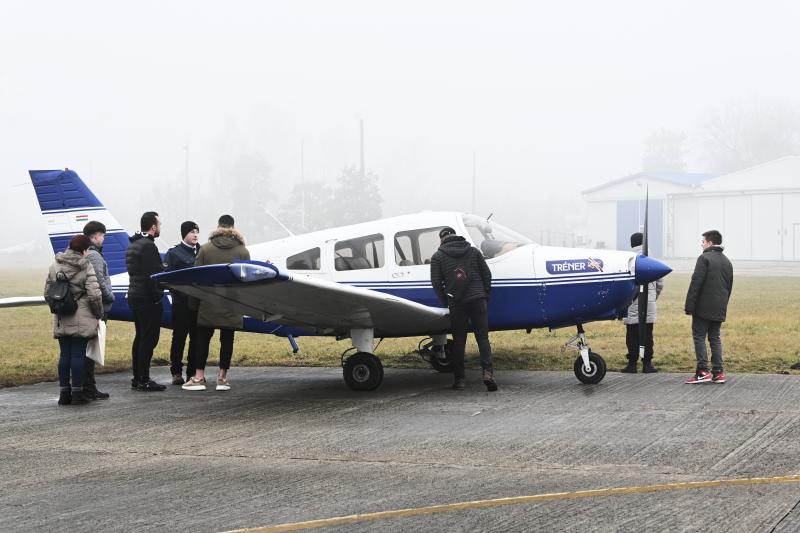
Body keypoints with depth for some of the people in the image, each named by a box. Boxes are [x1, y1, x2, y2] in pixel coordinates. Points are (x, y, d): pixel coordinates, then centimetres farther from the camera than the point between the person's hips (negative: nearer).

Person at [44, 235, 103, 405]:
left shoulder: (54, 266, 6)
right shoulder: (86, 268, -9)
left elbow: (47, 293, 10)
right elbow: (94, 295, -14)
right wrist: (99, 314, 0)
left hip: (61, 321, 5)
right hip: (82, 320, -5)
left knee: (64, 355, 10)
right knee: (78, 354, 0)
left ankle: (64, 393, 13)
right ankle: (77, 392, 2)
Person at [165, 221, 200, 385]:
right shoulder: (174, 253, -1)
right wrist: (177, 293, -14)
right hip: (181, 302, -4)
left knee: (197, 337, 7)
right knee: (179, 337, 1)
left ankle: (193, 372, 15)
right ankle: (176, 373, 8)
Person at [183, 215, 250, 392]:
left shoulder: (205, 249, -2)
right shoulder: (242, 251, -1)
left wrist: (194, 301, 9)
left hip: (208, 303, 0)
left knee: (203, 338, 6)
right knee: (227, 339, 6)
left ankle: (199, 377, 4)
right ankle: (222, 377, 8)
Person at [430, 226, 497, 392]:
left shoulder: (438, 257, 5)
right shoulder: (474, 251, 11)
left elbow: (436, 283, 1)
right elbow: (487, 274, 10)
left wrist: (446, 301, 12)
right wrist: (485, 296, 17)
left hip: (456, 303, -1)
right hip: (478, 300, 1)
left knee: (458, 341, 6)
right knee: (483, 337, 1)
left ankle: (459, 379, 5)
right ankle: (487, 371, -18)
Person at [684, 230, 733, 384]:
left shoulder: (704, 258, -9)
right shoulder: (727, 262, 16)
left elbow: (696, 283, -14)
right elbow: (729, 287, 18)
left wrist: (689, 305, -13)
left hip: (703, 307, -7)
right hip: (719, 309, 7)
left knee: (699, 337, -3)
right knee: (715, 338, 12)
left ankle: (702, 371, -11)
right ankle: (718, 372, 6)